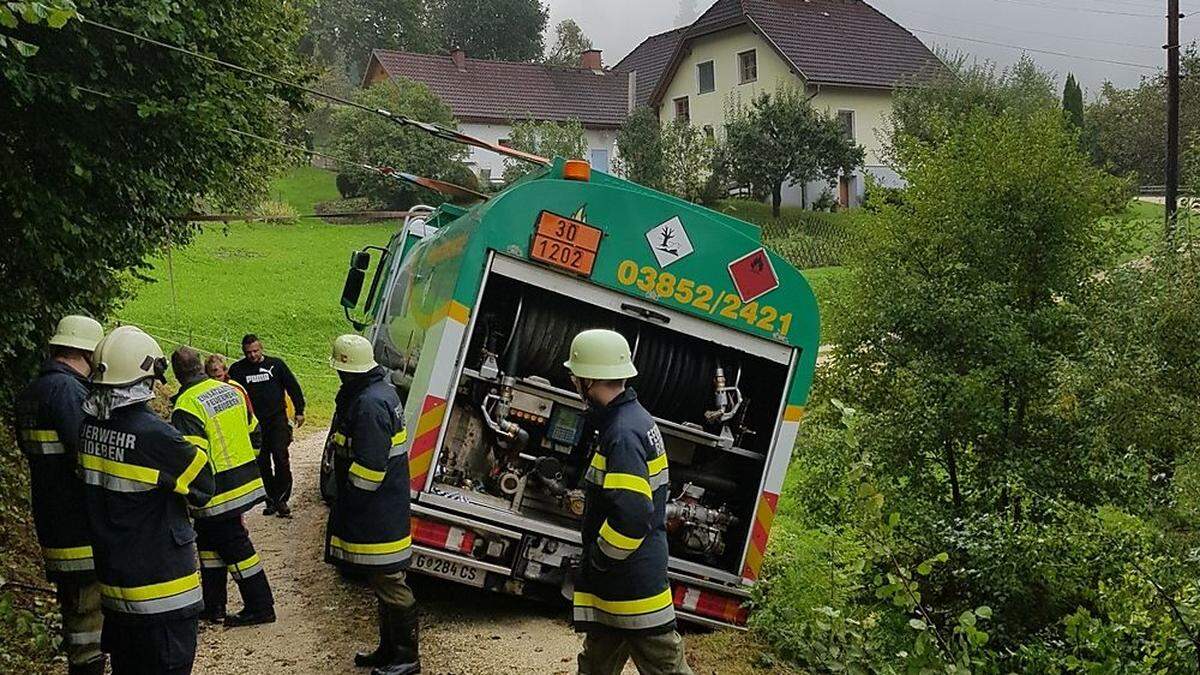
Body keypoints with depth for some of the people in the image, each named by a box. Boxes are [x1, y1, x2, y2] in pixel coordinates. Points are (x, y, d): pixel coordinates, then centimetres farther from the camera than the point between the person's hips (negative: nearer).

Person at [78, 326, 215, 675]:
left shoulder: (90, 426, -1)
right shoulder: (155, 434, -23)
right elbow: (203, 488, -11)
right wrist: (193, 448, 7)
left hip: (112, 577, 7)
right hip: (160, 586, -7)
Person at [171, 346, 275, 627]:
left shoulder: (187, 406, -19)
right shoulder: (230, 390, 5)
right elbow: (253, 432, 14)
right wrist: (247, 464, 25)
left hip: (219, 493, -8)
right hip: (246, 481, 8)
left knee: (235, 547, 2)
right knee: (209, 540, 19)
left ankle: (260, 608, 9)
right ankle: (212, 605, 26)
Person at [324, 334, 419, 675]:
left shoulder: (369, 405, -23)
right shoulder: (381, 389, 11)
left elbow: (369, 468, -26)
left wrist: (346, 500, -12)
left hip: (377, 510, -11)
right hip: (385, 506, 11)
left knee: (389, 583, -2)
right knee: (383, 582, 19)